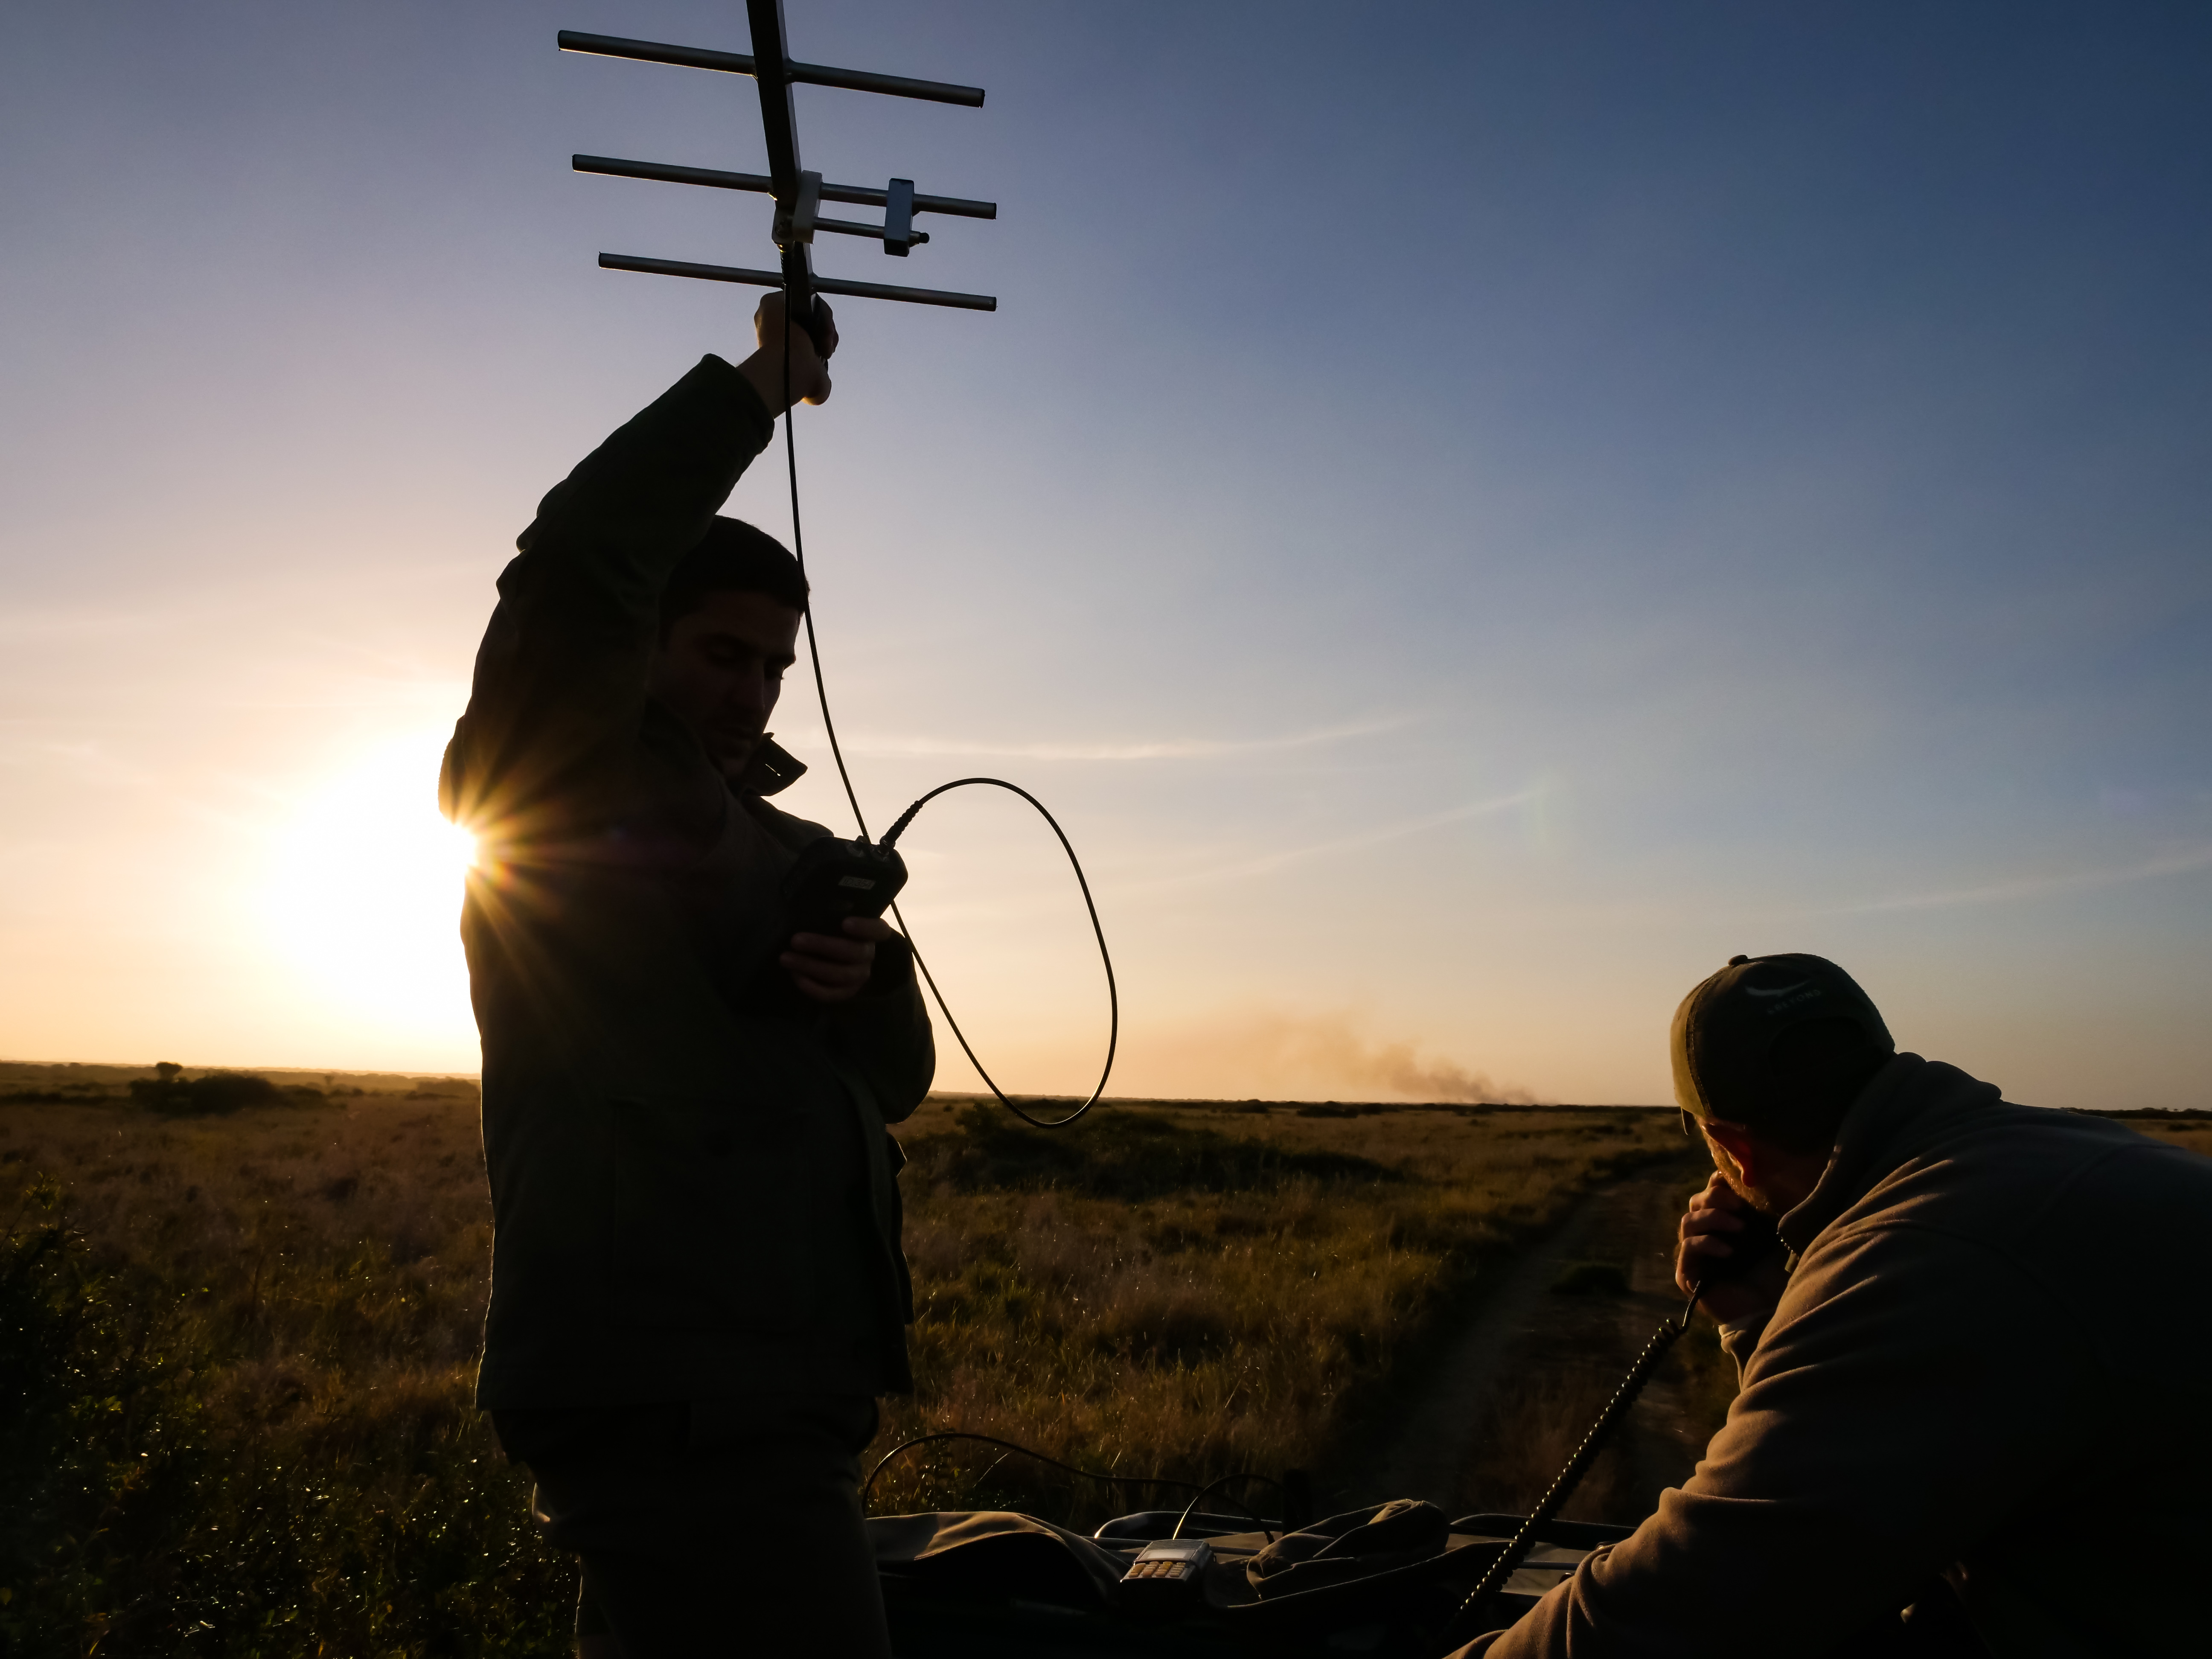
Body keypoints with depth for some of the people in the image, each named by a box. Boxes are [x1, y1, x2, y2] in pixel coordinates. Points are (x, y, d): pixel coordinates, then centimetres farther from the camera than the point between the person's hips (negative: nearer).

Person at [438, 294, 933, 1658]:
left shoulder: (788, 847, 18)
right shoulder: (567, 791, -1)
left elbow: (897, 1081, 15)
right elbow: (577, 567, -20)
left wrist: (868, 980, -9)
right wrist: (757, 382, -8)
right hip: (674, 1402, -8)